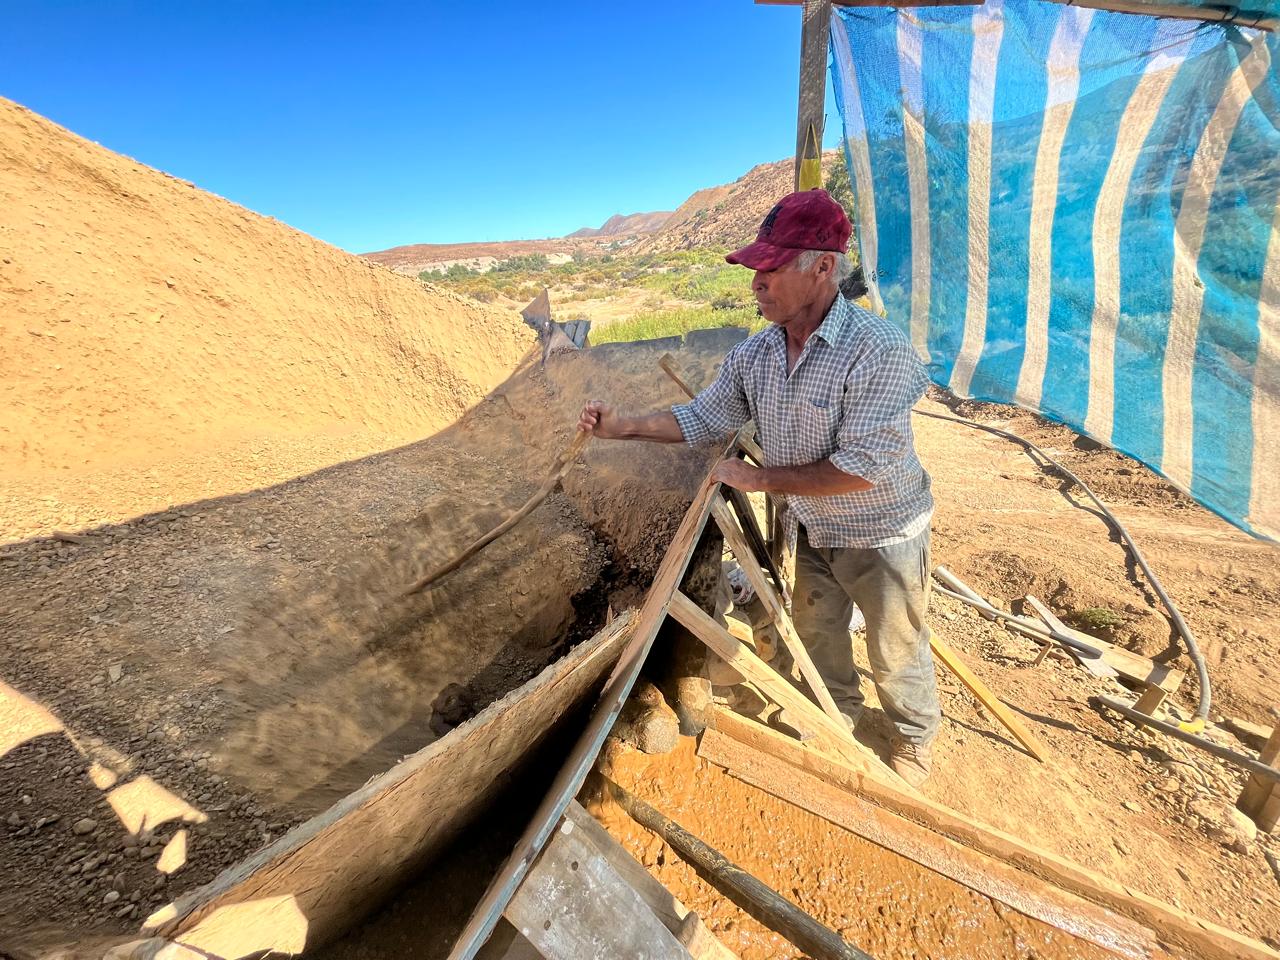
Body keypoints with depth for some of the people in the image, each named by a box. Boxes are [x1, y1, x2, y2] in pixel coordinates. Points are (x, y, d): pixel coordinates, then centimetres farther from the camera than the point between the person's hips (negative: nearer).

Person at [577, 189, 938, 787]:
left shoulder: (878, 350, -29)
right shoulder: (756, 351, -9)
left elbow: (862, 467, -31)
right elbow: (704, 416, -2)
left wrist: (762, 478, -25)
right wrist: (624, 428, -12)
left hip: (881, 535, -5)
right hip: (811, 529, 6)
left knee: (895, 655, 17)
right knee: (816, 635, 24)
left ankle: (916, 738, 49)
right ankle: (838, 714, 54)